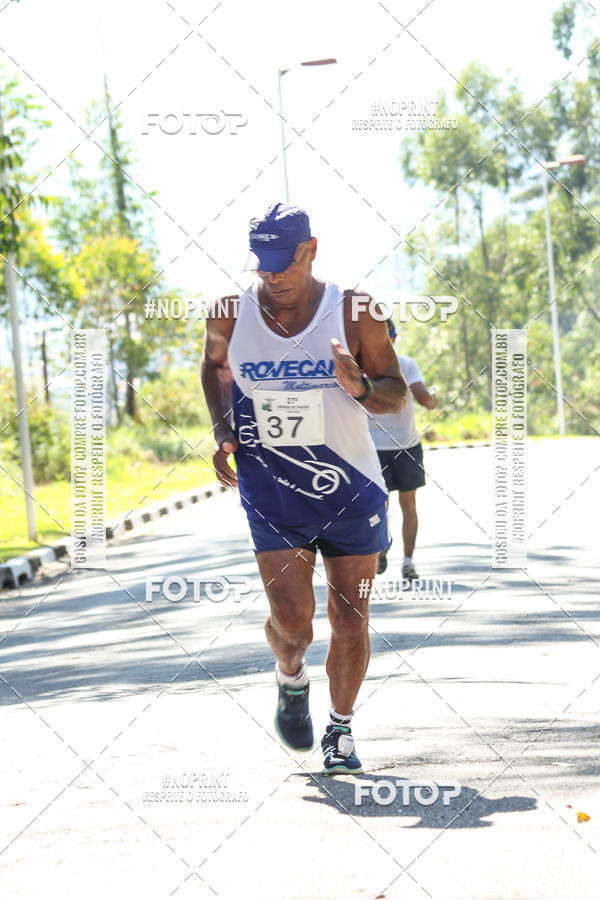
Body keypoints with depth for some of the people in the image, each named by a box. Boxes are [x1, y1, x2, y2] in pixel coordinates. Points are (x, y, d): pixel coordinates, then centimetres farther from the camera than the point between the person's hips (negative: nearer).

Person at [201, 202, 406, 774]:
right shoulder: (230, 314, -3)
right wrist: (223, 432, 2)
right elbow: (214, 366, 18)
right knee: (291, 621, -9)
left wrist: (362, 388, -22)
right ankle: (291, 678, 26)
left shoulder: (354, 313, -7)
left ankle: (341, 729, 24)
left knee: (350, 621, 4)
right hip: (271, 491, 0)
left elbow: (396, 394, 1)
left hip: (351, 490, 0)